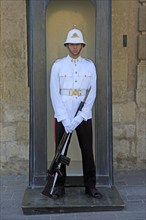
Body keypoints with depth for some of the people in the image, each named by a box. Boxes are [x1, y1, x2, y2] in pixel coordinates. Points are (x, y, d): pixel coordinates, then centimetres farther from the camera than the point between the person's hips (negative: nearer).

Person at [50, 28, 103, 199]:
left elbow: (92, 93, -1)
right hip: (62, 116, -1)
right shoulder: (58, 65, 1)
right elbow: (54, 93, -4)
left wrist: (79, 118, -11)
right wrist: (64, 119, -12)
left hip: (84, 116, 1)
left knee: (87, 151, 4)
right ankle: (59, 186, 17)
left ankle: (90, 186, 16)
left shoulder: (90, 66, 4)